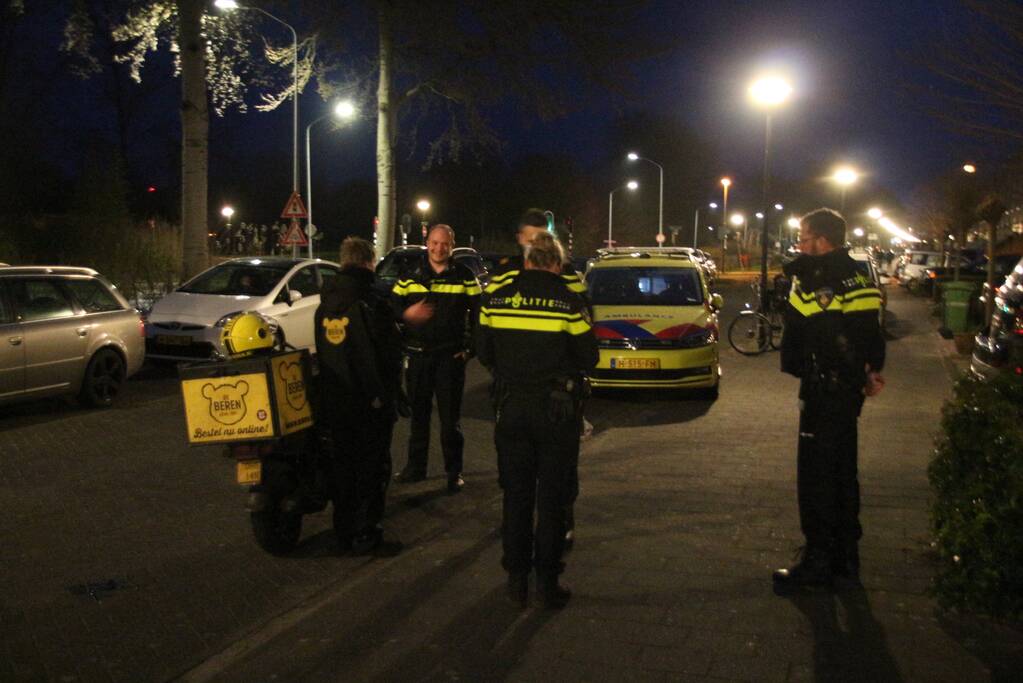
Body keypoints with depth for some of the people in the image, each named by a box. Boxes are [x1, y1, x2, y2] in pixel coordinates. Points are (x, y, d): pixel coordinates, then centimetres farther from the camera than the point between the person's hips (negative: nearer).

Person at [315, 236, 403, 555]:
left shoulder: (324, 305, 6)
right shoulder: (370, 304, -18)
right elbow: (388, 355, -19)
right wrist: (385, 394, -8)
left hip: (334, 404, 6)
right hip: (370, 406, -6)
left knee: (344, 466, 17)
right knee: (372, 467, 7)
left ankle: (344, 530, 24)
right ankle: (365, 532, 10)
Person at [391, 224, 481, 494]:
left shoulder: (464, 276, 0)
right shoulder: (410, 276, 7)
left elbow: (479, 313, 2)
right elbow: (392, 307, 8)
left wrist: (470, 347, -5)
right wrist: (406, 314, -13)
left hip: (451, 357, -3)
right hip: (418, 356, 3)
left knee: (450, 417, 1)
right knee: (418, 413, 12)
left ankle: (454, 472, 11)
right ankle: (415, 466, 25)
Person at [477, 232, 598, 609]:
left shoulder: (495, 299, -1)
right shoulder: (568, 302, -10)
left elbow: (484, 353, 6)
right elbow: (588, 358, -4)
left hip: (511, 407, 3)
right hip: (556, 408, -2)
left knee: (515, 494, 12)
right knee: (552, 497, 7)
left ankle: (517, 578, 18)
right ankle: (547, 580, 11)